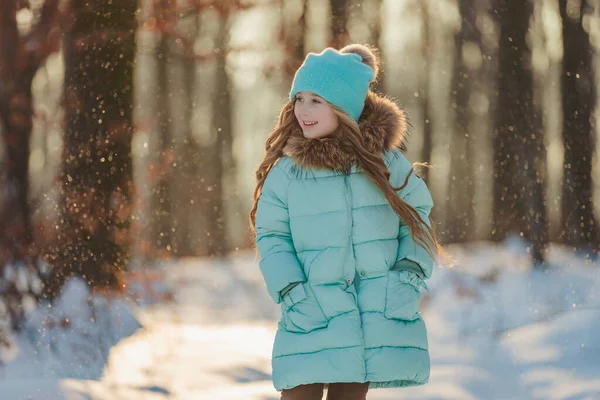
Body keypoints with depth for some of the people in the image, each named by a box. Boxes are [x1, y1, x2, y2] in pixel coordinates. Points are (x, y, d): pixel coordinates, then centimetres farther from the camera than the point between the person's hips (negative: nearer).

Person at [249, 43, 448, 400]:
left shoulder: (386, 161, 1)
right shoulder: (286, 170, -1)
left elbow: (417, 215, 8)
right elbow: (271, 237, 2)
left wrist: (410, 275, -5)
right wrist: (293, 293, -11)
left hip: (377, 315, 1)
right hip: (313, 318, -1)